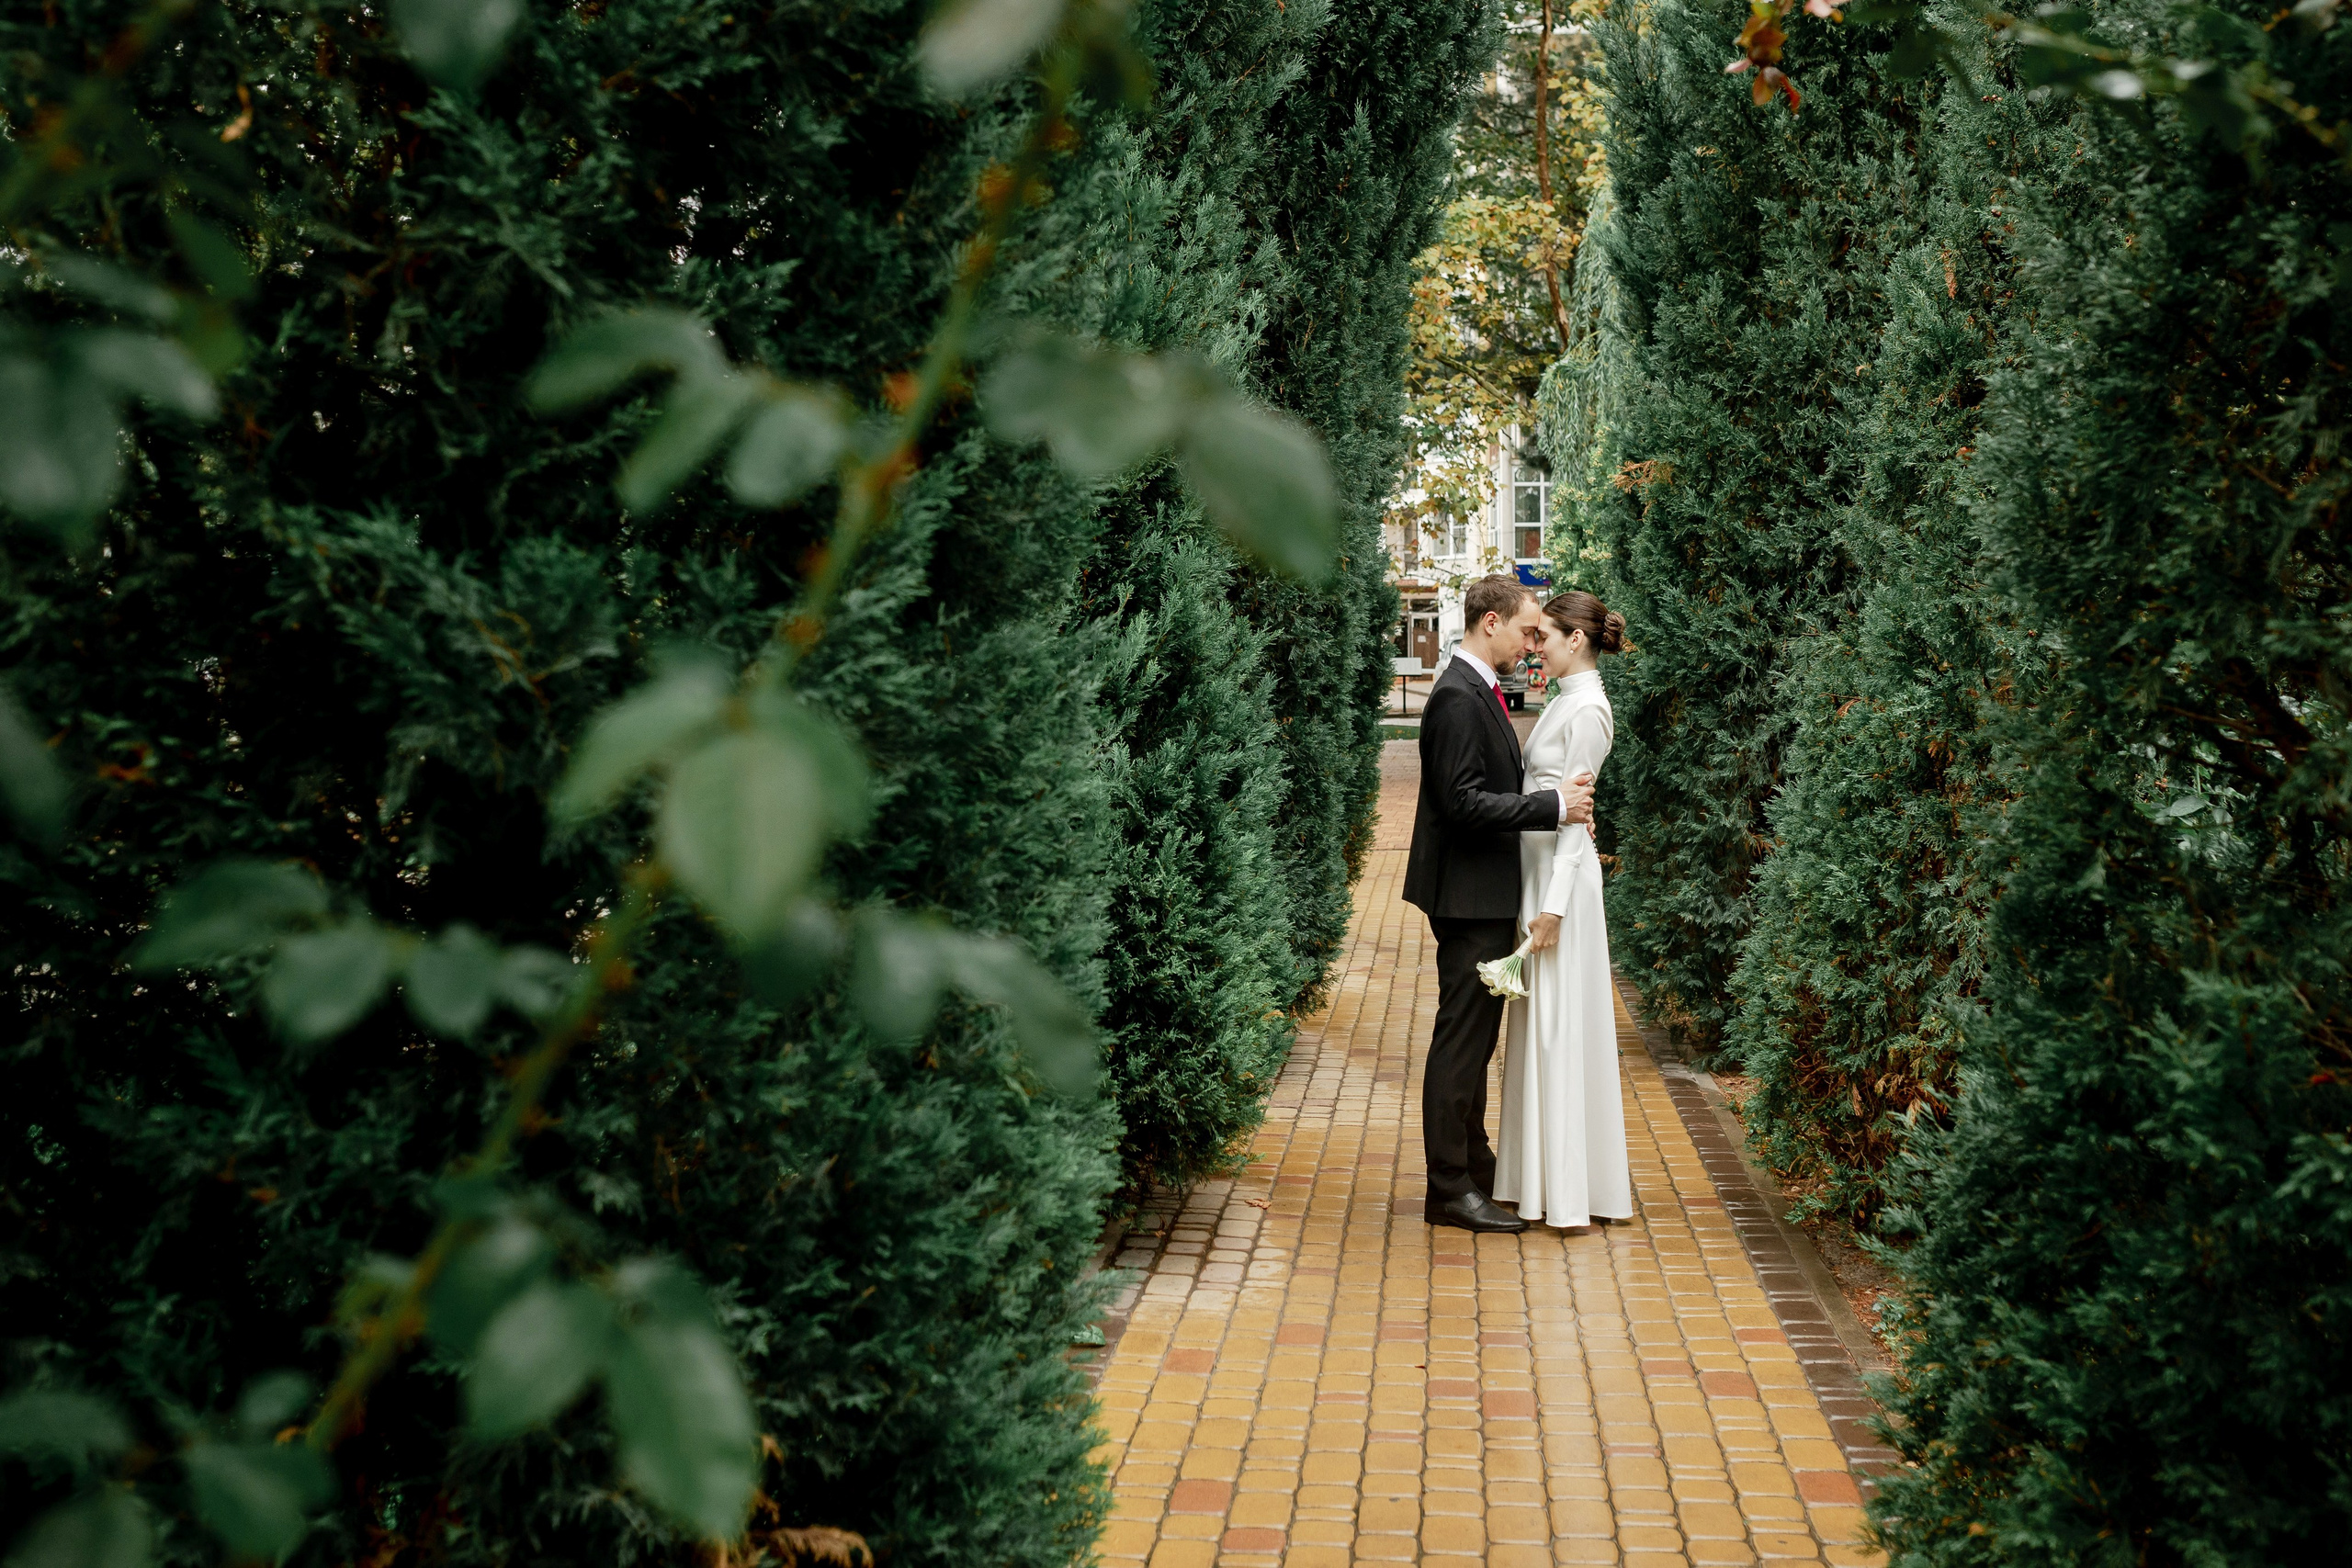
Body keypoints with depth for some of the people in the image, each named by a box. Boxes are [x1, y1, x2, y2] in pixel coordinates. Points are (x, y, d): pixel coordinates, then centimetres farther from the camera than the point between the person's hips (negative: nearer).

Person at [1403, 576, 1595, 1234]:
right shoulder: (1458, 697, -18)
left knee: (1476, 1035, 19)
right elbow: (1462, 802, -25)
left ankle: (1472, 1160, 30)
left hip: (1485, 891, 11)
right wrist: (1552, 804, -21)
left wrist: (1557, 801, 9)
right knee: (1462, 1038, -5)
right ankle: (1450, 1187, 0)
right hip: (1467, 892, -11)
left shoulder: (1478, 690, 15)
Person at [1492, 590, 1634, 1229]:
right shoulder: (1564, 700, 14)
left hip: (1561, 873, -10)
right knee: (1539, 1021, 12)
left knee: (1561, 1023, -5)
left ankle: (1568, 1183, 1)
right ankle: (1540, 1169, 20)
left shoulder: (1588, 709, -15)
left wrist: (1553, 905, -19)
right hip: (1537, 867, 10)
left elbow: (1575, 814, -18)